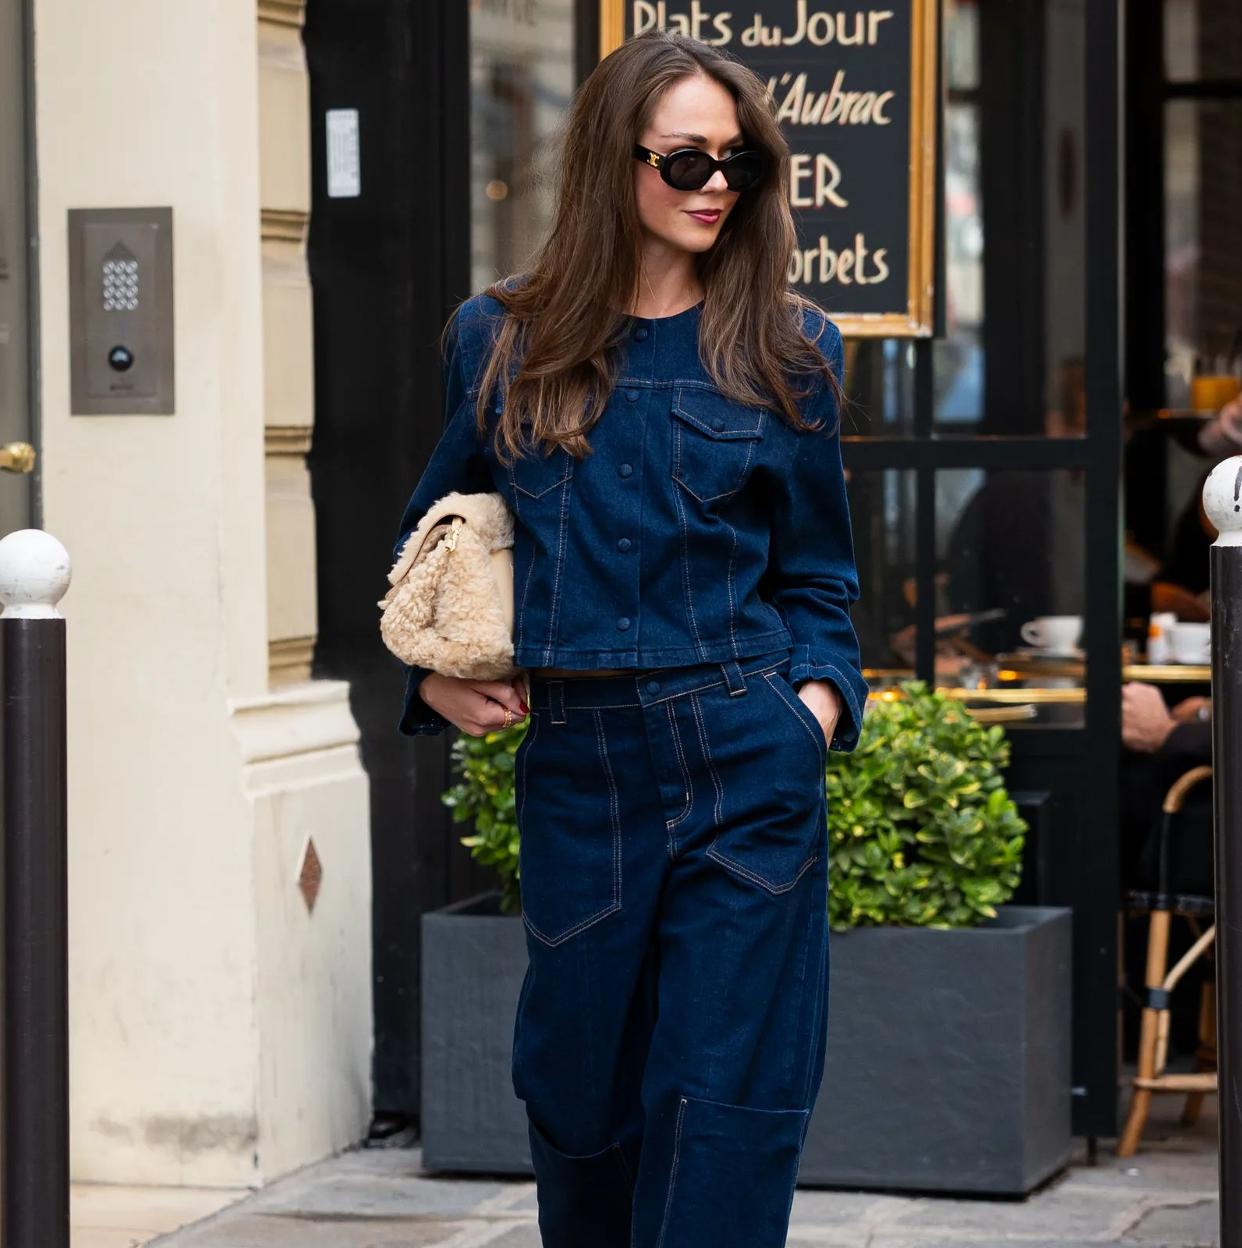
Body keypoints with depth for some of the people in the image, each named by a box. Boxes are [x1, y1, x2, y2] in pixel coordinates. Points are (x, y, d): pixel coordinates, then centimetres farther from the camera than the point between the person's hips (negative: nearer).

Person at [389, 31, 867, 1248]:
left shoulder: (785, 348, 6)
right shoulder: (500, 342, 8)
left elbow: (816, 574, 14)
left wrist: (818, 698, -3)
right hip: (574, 770, 2)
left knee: (723, 1101, -6)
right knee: (575, 1092, 10)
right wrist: (435, 673, 4)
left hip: (746, 762, -1)